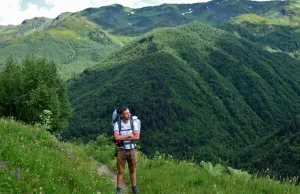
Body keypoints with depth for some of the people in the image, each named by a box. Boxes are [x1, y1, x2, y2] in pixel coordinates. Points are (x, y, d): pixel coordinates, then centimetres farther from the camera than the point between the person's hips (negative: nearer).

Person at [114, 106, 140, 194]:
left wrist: (123, 138, -19)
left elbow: (137, 137, -16)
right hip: (121, 150, -2)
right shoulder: (117, 124, -11)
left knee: (132, 170, 12)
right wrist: (129, 135, -19)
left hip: (132, 150, 2)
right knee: (120, 171, 2)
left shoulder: (133, 123, -6)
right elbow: (116, 137, -24)